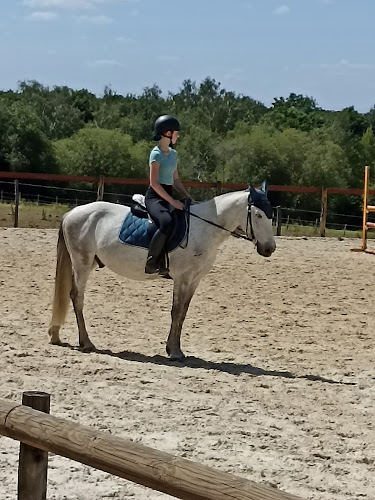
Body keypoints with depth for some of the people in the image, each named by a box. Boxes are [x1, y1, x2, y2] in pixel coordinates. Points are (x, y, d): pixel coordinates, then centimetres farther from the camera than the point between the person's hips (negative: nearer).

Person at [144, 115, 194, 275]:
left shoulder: (173, 154, 16)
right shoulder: (156, 154, -10)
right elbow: (154, 183, -16)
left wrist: (188, 197, 9)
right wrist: (172, 201, -19)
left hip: (168, 197, 9)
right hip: (154, 197, -9)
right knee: (167, 223, -34)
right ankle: (151, 263, -26)